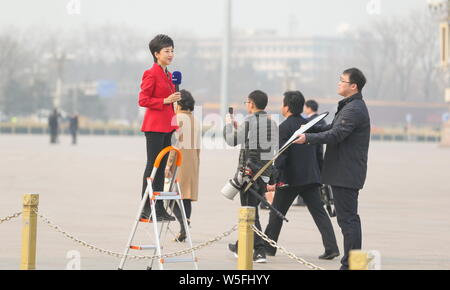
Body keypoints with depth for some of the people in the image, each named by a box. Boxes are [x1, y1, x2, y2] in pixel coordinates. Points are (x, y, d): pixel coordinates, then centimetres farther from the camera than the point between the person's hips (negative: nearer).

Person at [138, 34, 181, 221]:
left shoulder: (168, 75, 17)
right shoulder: (151, 74, -10)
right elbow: (143, 100, -14)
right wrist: (166, 101, -19)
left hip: (167, 126, 9)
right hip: (154, 125, -9)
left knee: (162, 166, 9)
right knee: (153, 166, -8)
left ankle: (159, 208, 13)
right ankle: (147, 209, -6)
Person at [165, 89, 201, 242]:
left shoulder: (178, 119, -10)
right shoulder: (196, 121, 13)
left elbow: (175, 144, -16)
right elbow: (198, 147, 14)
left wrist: (168, 165, -16)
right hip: (193, 161, 7)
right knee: (186, 197, 7)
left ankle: (184, 222, -25)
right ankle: (183, 232, 6)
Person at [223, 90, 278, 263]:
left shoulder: (250, 121, -12)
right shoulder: (272, 123, 9)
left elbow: (232, 140, -6)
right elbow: (275, 147, 13)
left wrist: (229, 124, 11)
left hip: (249, 171, -7)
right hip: (265, 173, 7)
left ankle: (259, 251, -10)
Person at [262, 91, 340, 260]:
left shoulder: (284, 127, -10)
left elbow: (281, 156, -16)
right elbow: (317, 152, 15)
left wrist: (274, 180, -15)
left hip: (290, 178, -5)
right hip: (311, 176, 5)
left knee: (276, 213, 9)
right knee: (319, 212, 3)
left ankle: (268, 247, 17)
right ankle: (331, 248, -7)